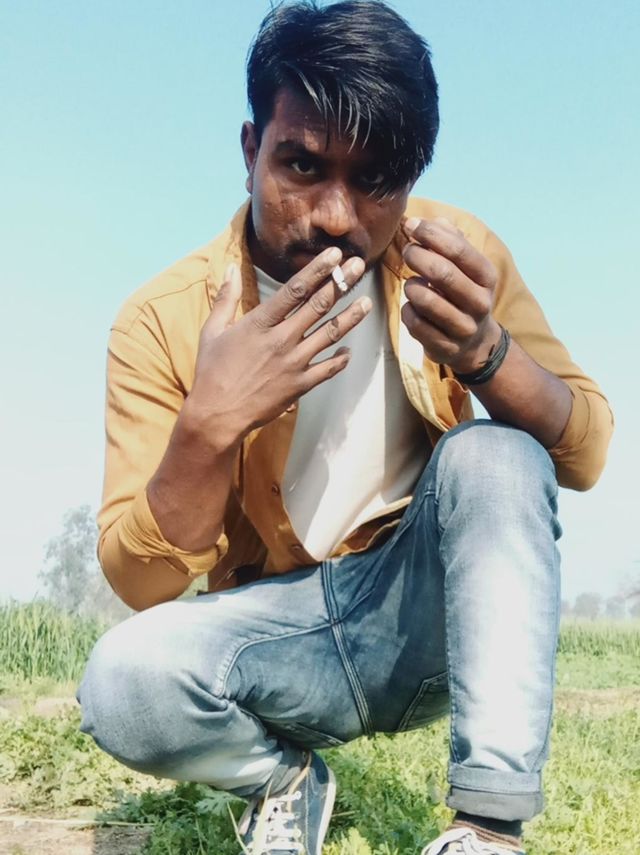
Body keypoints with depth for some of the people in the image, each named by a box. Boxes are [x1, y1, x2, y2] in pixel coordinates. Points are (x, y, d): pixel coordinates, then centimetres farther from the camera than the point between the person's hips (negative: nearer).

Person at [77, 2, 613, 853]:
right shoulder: (163, 319, -13)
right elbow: (141, 583, -15)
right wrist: (210, 424, -34)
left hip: (429, 614, 1)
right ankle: (284, 780, 4)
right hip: (276, 631, 0)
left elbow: (586, 454, -9)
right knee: (124, 681, -29)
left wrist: (486, 352, -30)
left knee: (495, 455, -26)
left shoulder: (454, 250, -9)